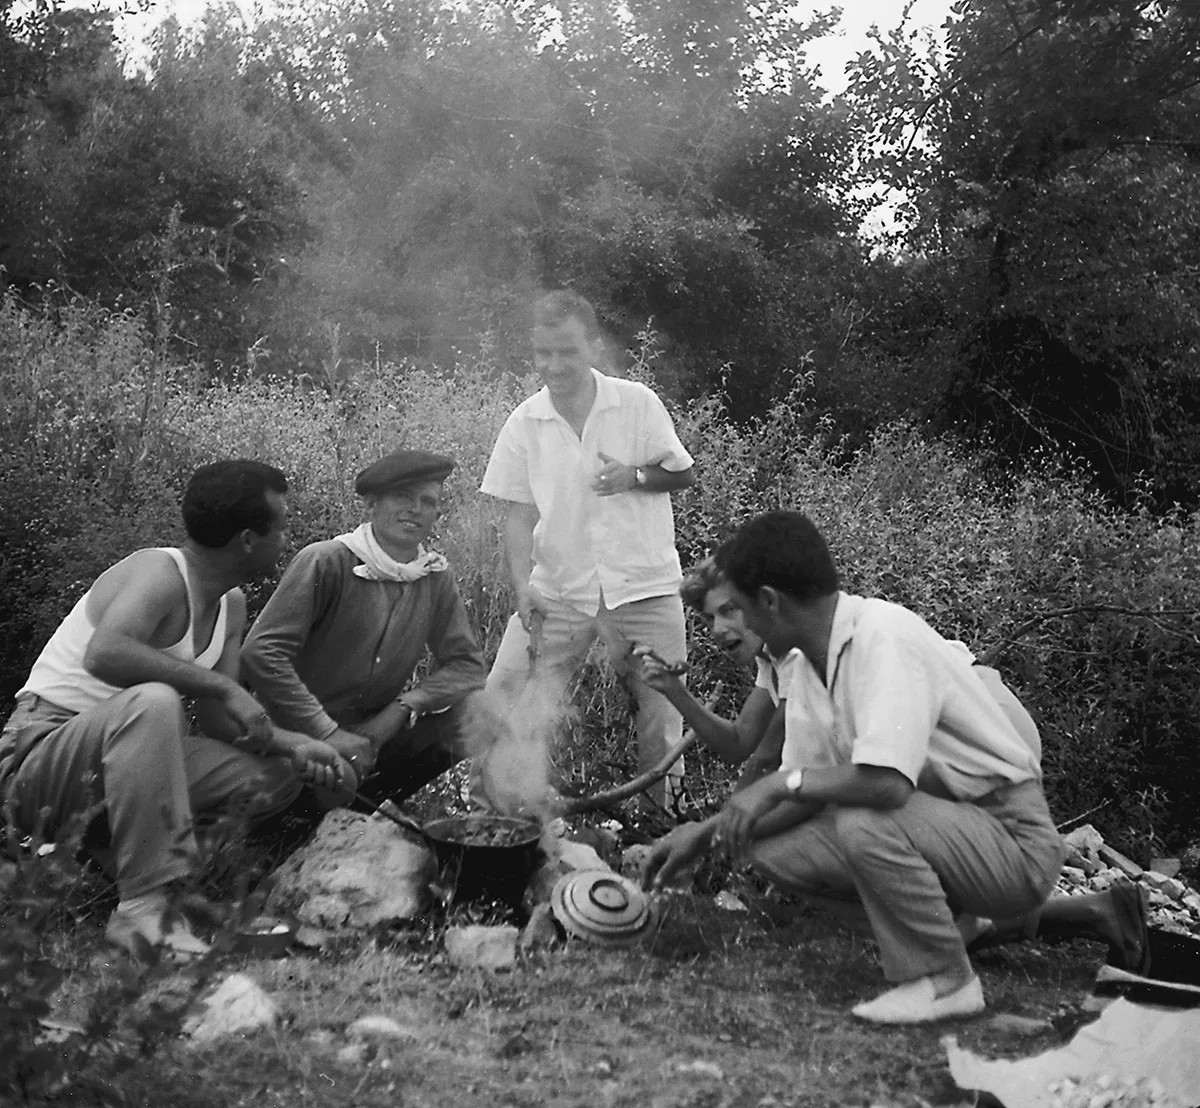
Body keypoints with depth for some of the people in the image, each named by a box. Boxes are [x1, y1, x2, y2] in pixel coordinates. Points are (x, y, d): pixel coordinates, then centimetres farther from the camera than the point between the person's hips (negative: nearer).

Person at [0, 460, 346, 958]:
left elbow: (220, 723, 7)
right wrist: (221, 685, -35)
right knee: (152, 701, -38)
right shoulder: (160, 575, -20)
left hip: (124, 749, 9)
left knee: (276, 775, 0)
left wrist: (289, 744, -11)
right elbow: (103, 653, -40)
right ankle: (143, 909, -35)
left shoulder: (231, 604, 7)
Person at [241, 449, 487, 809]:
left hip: (381, 729, 6)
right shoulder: (326, 562, -16)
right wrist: (326, 732, -25)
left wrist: (402, 709, -16)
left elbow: (467, 664, 0)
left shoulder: (436, 576, 1)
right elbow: (261, 652, -23)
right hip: (306, 735, -6)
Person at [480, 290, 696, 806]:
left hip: (644, 587, -1)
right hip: (558, 590, 1)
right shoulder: (523, 424, -1)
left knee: (662, 715, 3)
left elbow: (685, 474, 4)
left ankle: (661, 812, 25)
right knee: (502, 697, -9)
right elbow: (519, 514, -1)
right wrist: (523, 585, -16)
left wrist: (634, 477, -16)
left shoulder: (638, 403, -4)